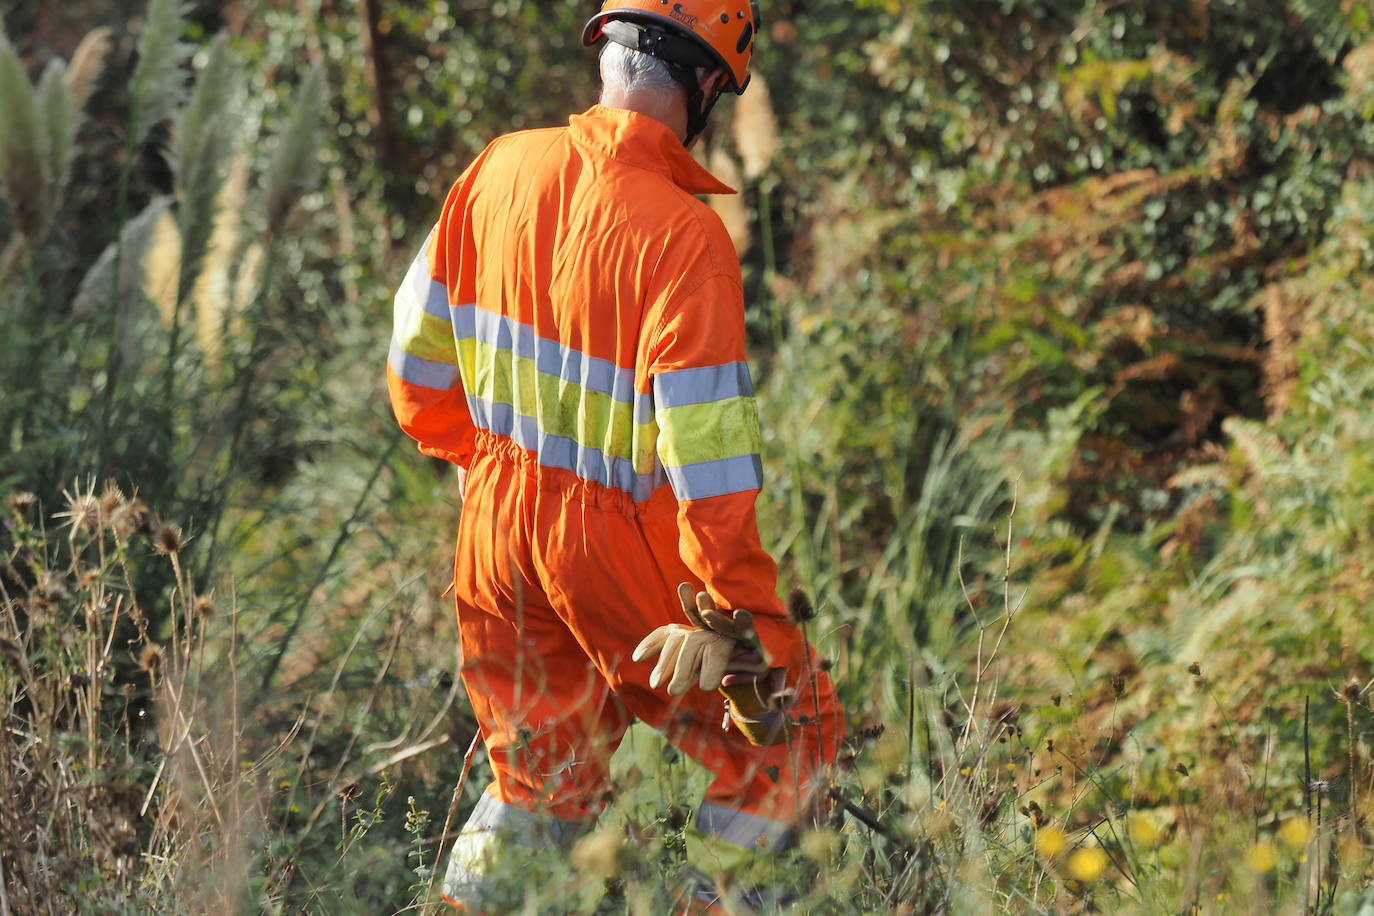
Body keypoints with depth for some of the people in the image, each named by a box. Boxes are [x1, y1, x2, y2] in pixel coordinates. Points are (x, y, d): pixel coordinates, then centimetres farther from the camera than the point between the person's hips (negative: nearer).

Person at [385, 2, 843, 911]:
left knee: (543, 777, 24)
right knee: (792, 730, 12)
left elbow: (419, 350, 8)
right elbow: (705, 451, -23)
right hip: (621, 545, -7)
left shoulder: (502, 170, -3)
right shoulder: (682, 236, -22)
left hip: (499, 523, 7)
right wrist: (740, 614, -16)